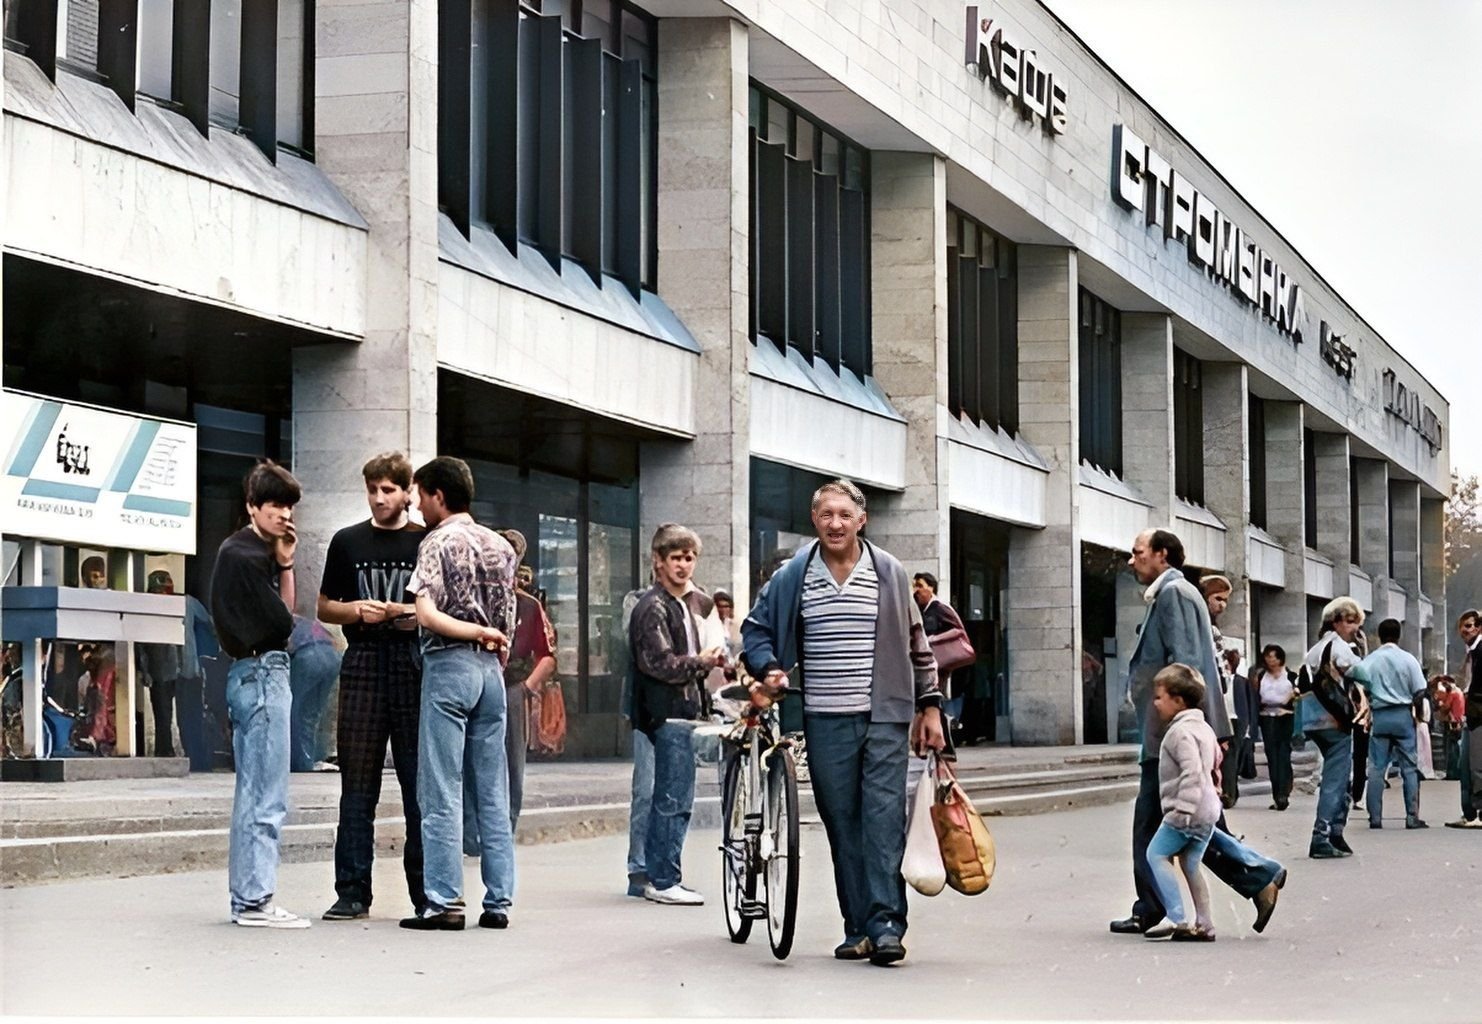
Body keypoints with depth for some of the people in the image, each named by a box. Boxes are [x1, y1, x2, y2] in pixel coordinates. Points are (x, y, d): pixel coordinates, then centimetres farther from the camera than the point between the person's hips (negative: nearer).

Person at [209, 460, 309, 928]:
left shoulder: (256, 551, 17)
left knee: (252, 794, 13)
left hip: (253, 673, 11)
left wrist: (285, 564, 6)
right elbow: (282, 623, -13)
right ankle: (255, 901, -8)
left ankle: (246, 897, 17)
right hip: (262, 672, -11)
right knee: (266, 797, -9)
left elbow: (283, 611, 16)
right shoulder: (245, 555, -14)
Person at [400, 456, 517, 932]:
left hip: (449, 666, -6)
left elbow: (427, 615, -16)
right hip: (491, 667, 6)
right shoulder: (500, 546, 13)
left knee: (441, 793, -4)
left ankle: (444, 901, -6)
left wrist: (476, 632, -9)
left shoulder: (439, 541, -6)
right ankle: (498, 901, 7)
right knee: (493, 792, 7)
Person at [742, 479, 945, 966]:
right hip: (825, 722, 2)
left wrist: (930, 706, 10)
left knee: (884, 819, -11)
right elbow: (756, 628, 16)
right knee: (841, 825, 4)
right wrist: (768, 668, -3)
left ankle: (886, 924, -12)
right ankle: (858, 928, 10)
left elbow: (917, 645, 13)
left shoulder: (889, 573, 5)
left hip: (884, 718, -1)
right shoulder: (792, 577, 5)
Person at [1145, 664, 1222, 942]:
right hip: (1208, 810, 10)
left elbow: (1191, 771, -24)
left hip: (1188, 812, -10)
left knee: (1156, 854, -3)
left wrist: (1183, 808, -27)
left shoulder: (1180, 732, -15)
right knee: (1190, 864, 14)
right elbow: (1215, 759, 30)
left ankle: (1177, 918, -9)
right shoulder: (1202, 727, 16)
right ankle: (1204, 925, 12)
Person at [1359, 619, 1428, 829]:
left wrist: (1367, 712, 9)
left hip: (1379, 716, 1)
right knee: (1409, 768, 4)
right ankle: (1412, 817, 1)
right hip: (1403, 715, -1)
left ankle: (1375, 818, 0)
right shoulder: (1408, 659, -3)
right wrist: (1414, 709, 12)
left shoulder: (1369, 661, 0)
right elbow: (1420, 692, -4)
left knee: (1376, 769, 4)